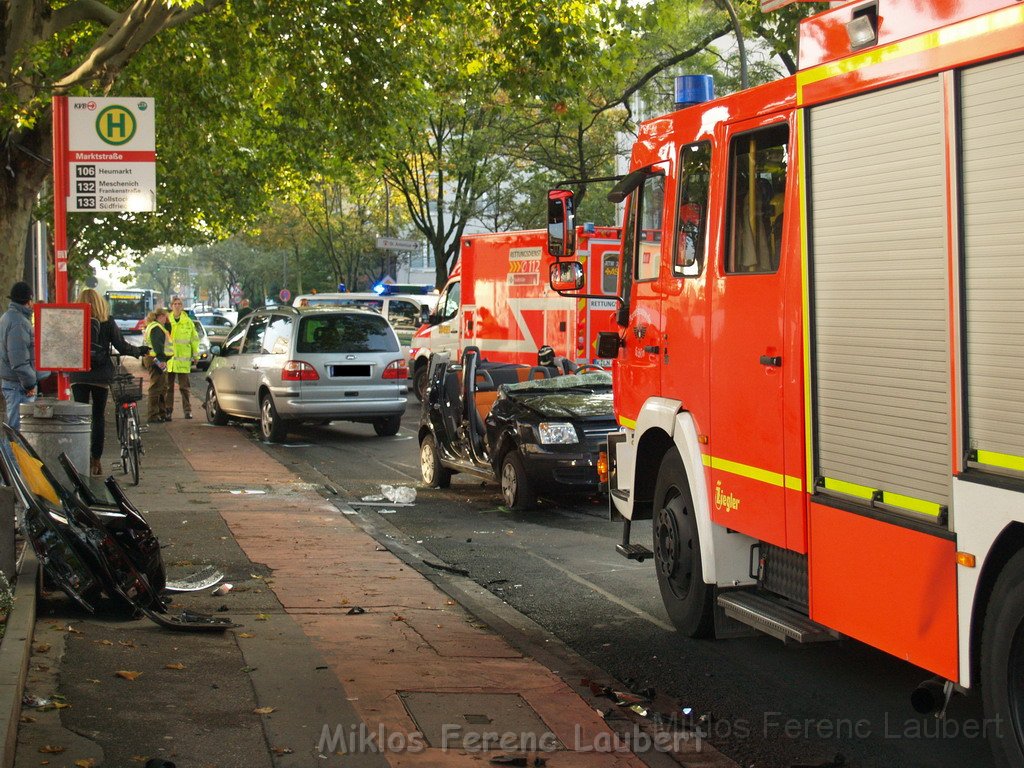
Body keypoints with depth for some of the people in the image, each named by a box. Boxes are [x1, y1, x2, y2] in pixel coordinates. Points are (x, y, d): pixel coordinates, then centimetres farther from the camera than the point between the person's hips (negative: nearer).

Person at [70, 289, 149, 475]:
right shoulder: (107, 323, -3)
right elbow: (122, 347, -2)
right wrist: (140, 351, 14)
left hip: (79, 376, 0)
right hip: (100, 376, 0)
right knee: (98, 417, 10)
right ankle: (96, 460, 9)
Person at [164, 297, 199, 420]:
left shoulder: (188, 322, 5)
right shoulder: (166, 321, 5)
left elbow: (194, 339, 9)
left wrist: (195, 355, 7)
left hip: (183, 359, -1)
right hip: (168, 359, 1)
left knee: (184, 387, 1)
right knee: (168, 386, 4)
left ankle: (187, 410, 6)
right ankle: (167, 410, 9)